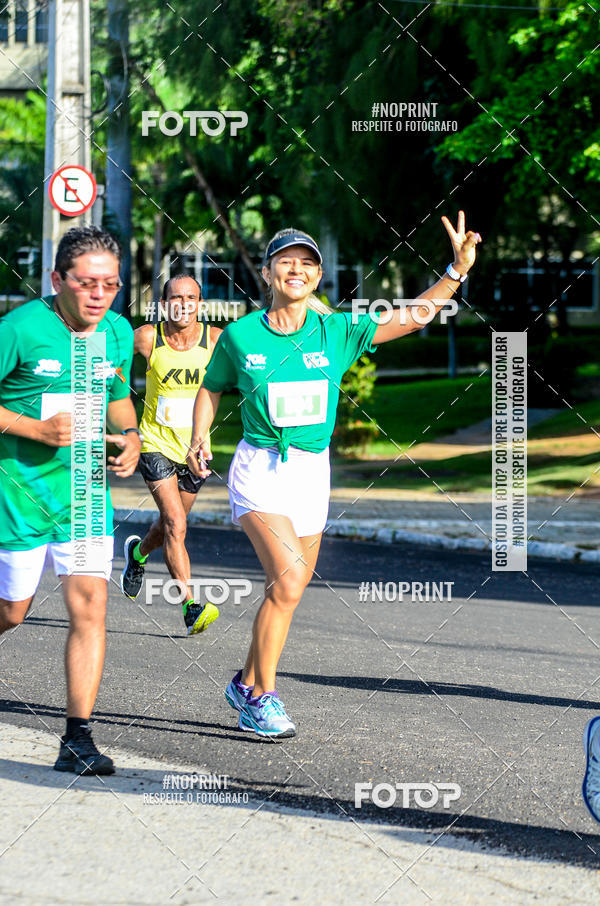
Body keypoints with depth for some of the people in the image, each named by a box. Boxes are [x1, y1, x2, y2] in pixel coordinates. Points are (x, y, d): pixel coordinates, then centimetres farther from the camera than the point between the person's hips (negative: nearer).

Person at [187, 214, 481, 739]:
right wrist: (200, 438, -2)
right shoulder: (240, 336, -3)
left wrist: (459, 270, -14)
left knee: (287, 588, 9)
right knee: (288, 579, -19)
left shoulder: (337, 332, 0)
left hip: (312, 472, 4)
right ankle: (263, 698, -8)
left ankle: (248, 684, 29)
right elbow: (212, 388, 13)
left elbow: (413, 318, -4)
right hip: (259, 469, -4)